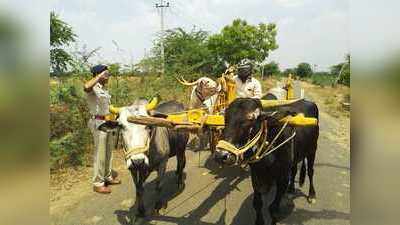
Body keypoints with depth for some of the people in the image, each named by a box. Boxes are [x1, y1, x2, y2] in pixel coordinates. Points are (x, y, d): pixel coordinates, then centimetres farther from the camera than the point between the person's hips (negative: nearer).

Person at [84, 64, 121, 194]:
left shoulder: (103, 88, 12)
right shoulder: (93, 88, -13)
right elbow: (86, 87, -40)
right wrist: (100, 76, -29)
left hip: (108, 122, 9)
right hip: (98, 123, -9)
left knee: (108, 152, 17)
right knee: (100, 154, 0)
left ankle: (107, 177, 33)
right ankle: (98, 183, 14)